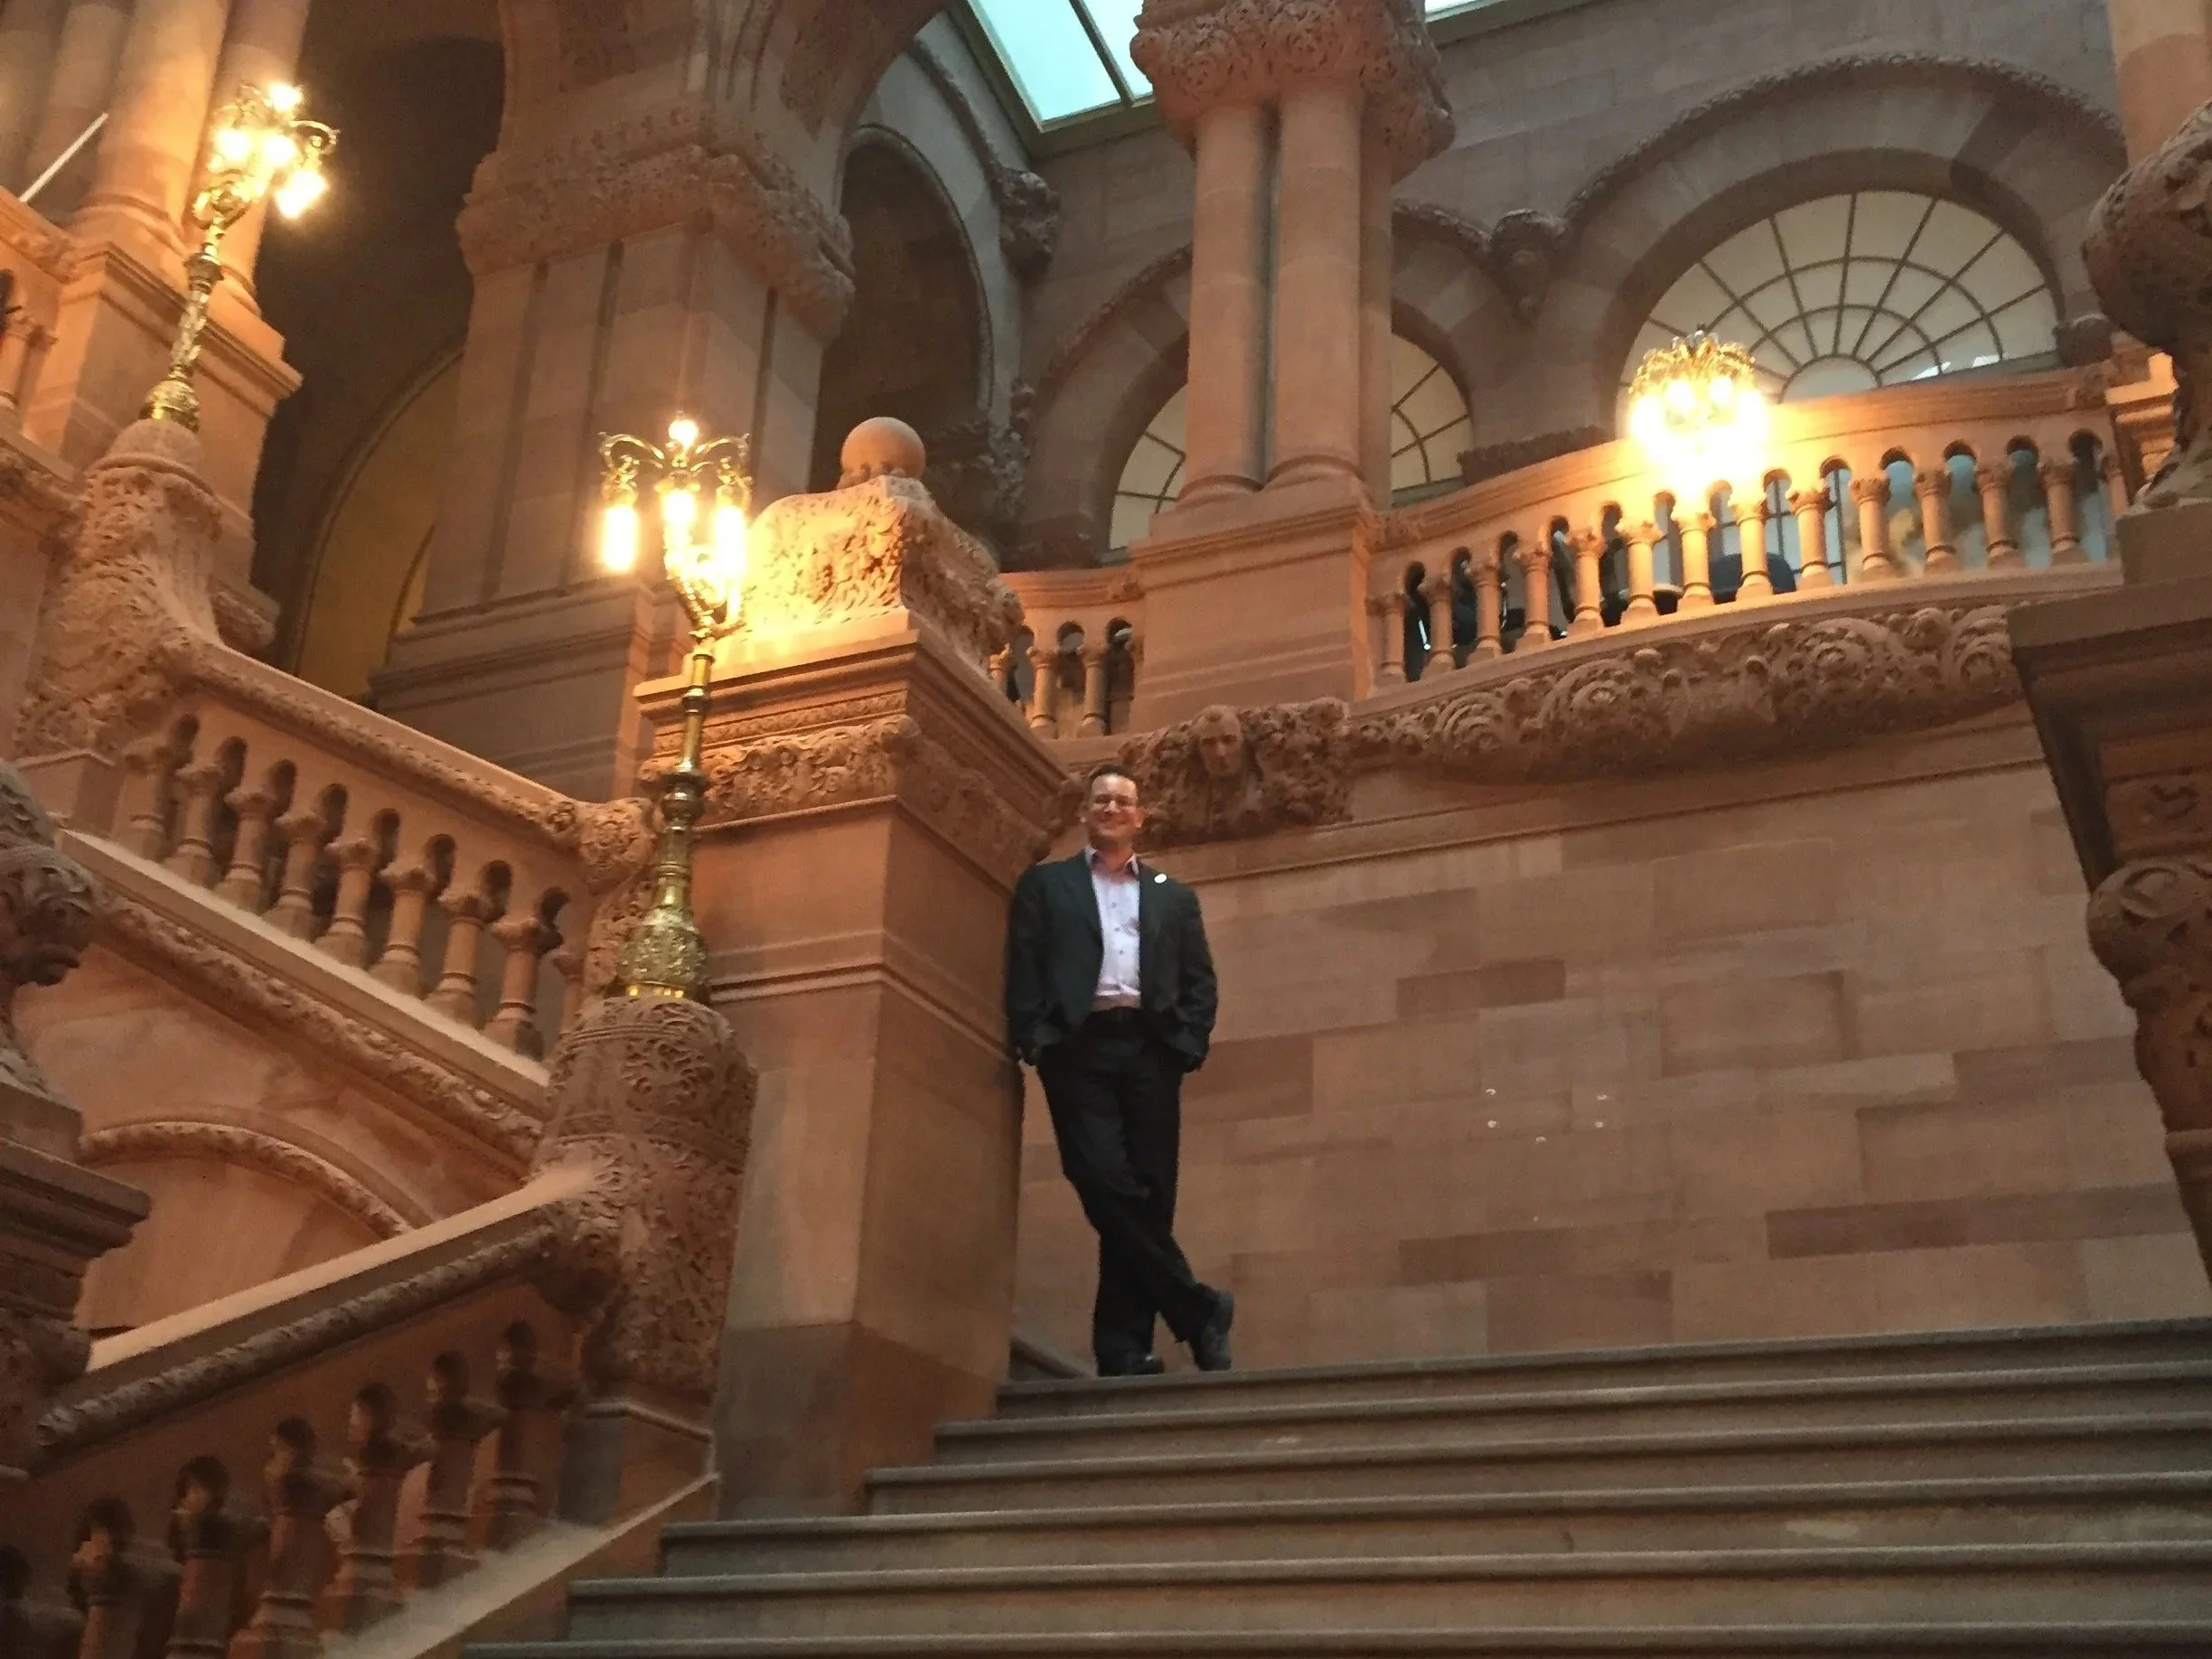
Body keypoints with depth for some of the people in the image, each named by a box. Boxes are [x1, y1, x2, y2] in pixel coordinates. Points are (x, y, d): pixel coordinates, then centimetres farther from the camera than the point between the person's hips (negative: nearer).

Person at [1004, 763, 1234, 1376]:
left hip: (1151, 1050, 2)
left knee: (1147, 1196, -4)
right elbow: (1024, 969, 7)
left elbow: (1200, 980, 15)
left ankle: (1124, 1350, -2)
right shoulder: (1045, 883, 18)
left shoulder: (1174, 896, 23)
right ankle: (1197, 1308, -4)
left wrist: (1189, 1045, -2)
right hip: (1079, 1048, -2)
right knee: (1107, 1187, -16)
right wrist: (1036, 1043, -7)